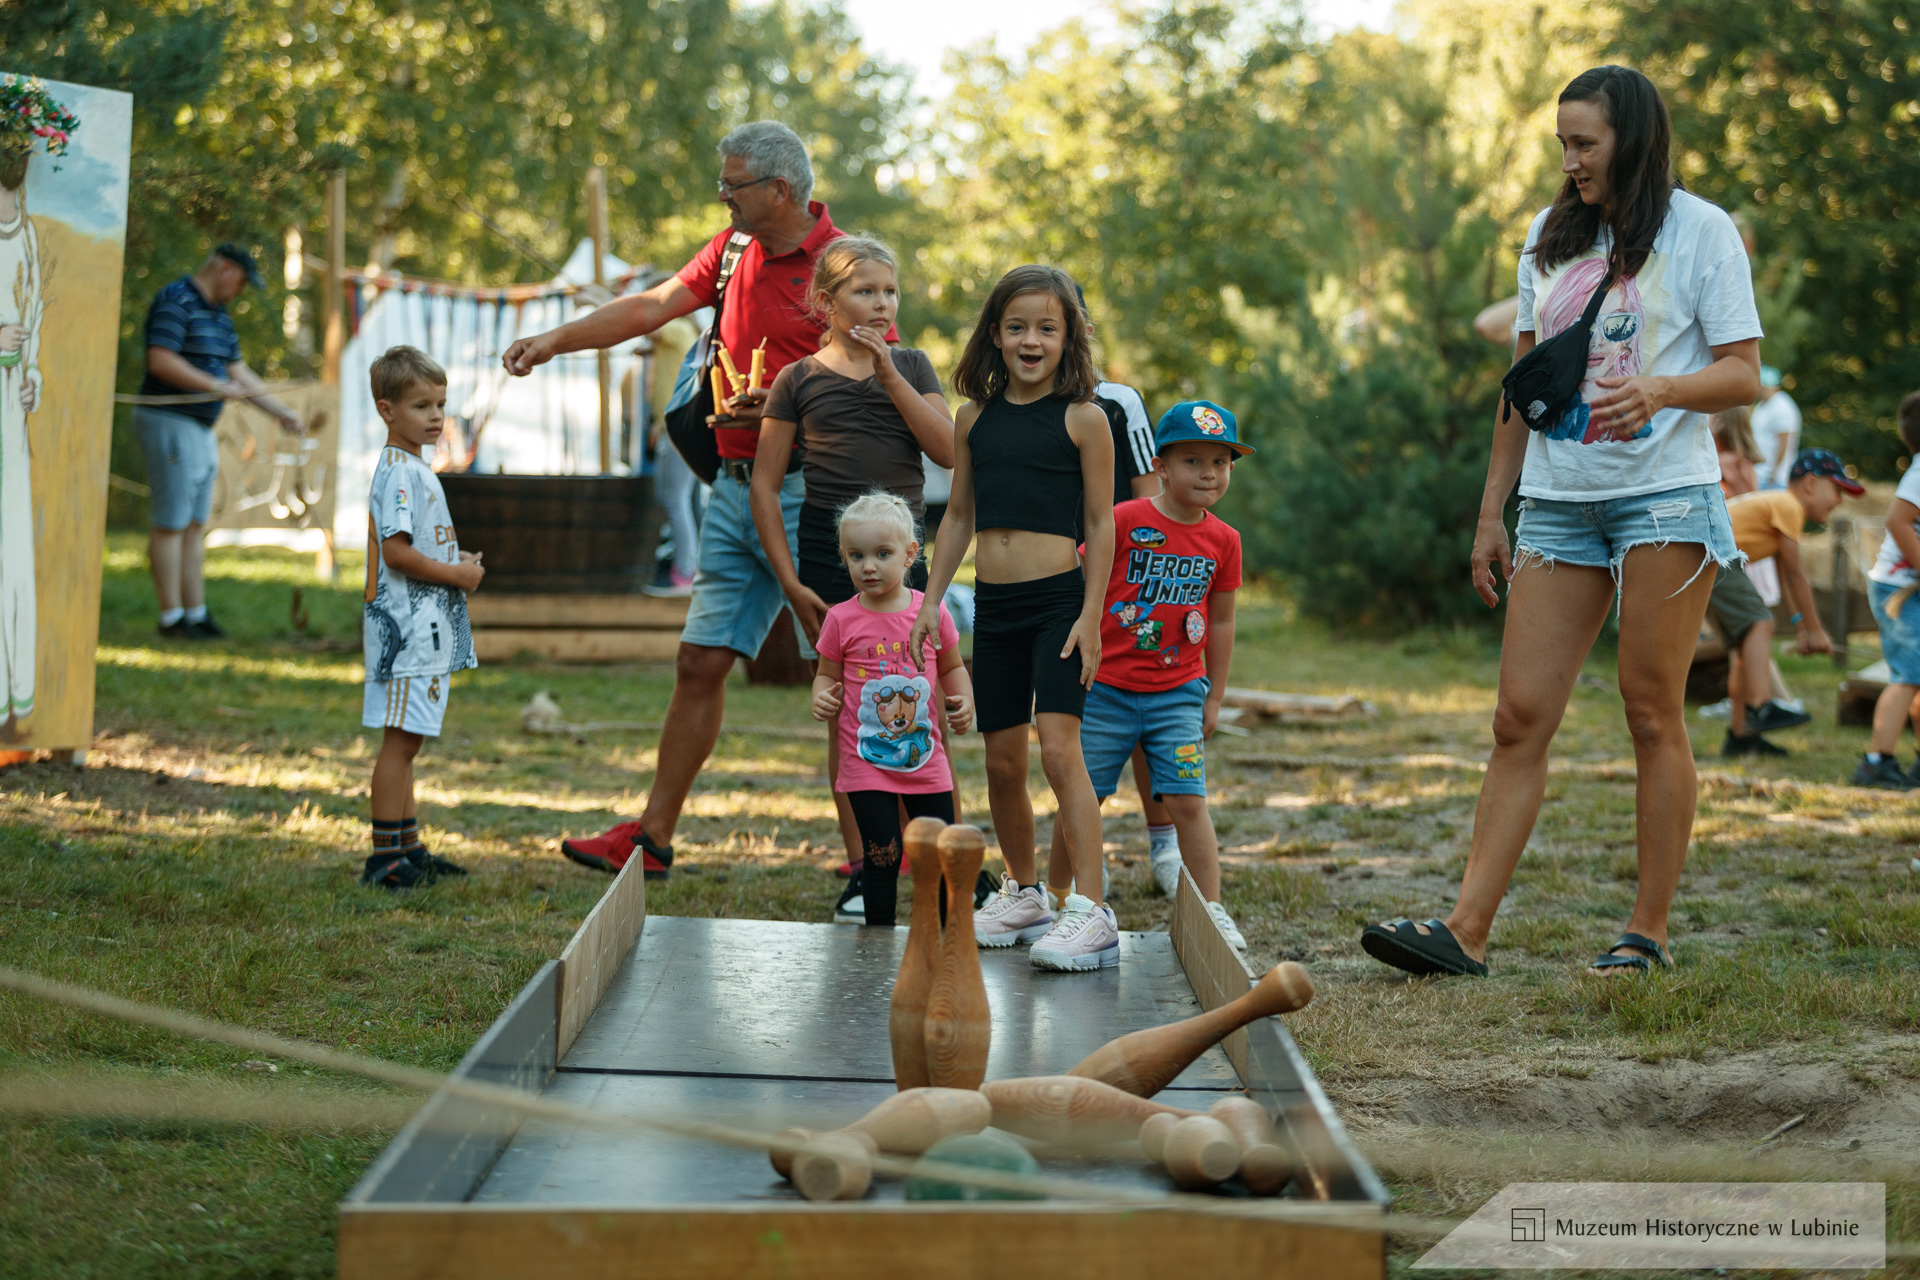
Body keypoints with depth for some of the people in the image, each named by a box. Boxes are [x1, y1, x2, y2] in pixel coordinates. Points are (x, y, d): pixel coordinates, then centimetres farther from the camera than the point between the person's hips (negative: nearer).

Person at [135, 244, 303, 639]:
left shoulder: (218, 314, 18)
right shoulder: (176, 302, -12)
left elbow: (238, 371, 23)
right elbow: (161, 361, -23)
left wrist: (280, 411, 16)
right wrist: (217, 386, -22)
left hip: (201, 429, 10)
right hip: (170, 422, -10)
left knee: (196, 525, 10)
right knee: (172, 524, -7)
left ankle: (196, 613, 14)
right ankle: (171, 617, -3)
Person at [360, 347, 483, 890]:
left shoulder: (416, 470, 18)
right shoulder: (399, 472, -14)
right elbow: (395, 551, -22)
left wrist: (459, 562, 10)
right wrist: (456, 574, -14)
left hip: (428, 629, 10)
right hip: (408, 626, -10)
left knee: (405, 743, 14)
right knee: (400, 740, -8)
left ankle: (408, 848, 21)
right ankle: (386, 856, -5)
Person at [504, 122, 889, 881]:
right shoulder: (734, 248, 12)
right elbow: (653, 307, 12)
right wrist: (555, 340, 4)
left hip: (806, 497, -7)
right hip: (735, 487, 7)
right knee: (700, 663, 9)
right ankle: (653, 837, 16)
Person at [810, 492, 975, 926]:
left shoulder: (932, 611, 0)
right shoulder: (842, 619, -4)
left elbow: (952, 667, 13)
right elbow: (827, 674, 7)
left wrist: (963, 701, -4)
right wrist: (822, 698, -14)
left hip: (925, 756, 2)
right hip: (866, 760, -2)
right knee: (882, 856, -4)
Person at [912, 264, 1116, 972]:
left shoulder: (1082, 419, -3)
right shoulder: (975, 417, 9)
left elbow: (1101, 523, -3)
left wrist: (1091, 616, -8)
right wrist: (931, 601, 11)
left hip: (1059, 598, -5)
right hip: (993, 603, 5)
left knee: (1058, 746, -17)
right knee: (1002, 761, 10)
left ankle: (1092, 910, -17)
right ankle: (1023, 895, 27)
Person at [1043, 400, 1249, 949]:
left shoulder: (1222, 540, 3)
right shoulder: (1123, 521, -10)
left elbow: (1220, 622, 12)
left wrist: (1214, 698, 12)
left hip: (1177, 693, 2)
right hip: (1106, 689, -2)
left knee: (1187, 800, -6)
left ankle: (1211, 910, 2)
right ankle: (1053, 899, 23)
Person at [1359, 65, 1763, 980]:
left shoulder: (1701, 231, 0)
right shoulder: (1550, 237, 15)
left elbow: (1744, 374, -3)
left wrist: (1662, 390, -24)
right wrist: (1491, 512, 16)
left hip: (1664, 497, -4)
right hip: (1559, 503, 5)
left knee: (1652, 714, -2)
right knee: (1520, 718, -2)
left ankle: (1648, 933, 6)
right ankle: (1466, 929, -5)